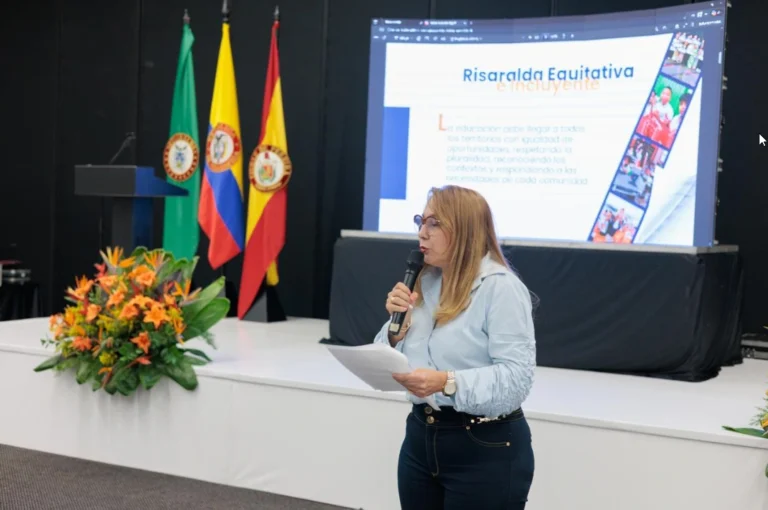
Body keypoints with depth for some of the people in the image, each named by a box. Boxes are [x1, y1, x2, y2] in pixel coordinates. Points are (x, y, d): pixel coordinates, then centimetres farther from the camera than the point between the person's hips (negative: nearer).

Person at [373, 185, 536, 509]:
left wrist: (448, 383, -33)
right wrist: (398, 325, -6)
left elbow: (517, 377, -22)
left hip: (486, 450, -7)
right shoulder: (424, 282, 10)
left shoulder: (501, 288, -14)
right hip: (420, 437, 7)